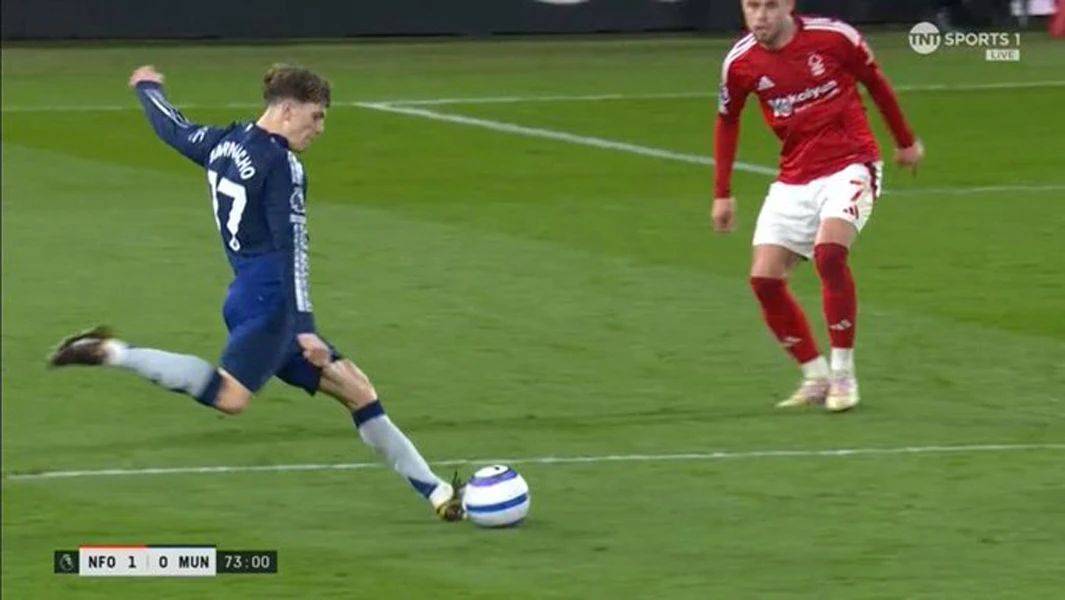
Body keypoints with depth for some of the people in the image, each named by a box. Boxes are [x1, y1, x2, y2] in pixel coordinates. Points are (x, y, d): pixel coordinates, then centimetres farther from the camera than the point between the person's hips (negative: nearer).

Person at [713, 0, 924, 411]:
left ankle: (843, 374, -15)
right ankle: (816, 378, 10)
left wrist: (905, 141, 16)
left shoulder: (832, 37, -13)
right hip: (794, 180, 4)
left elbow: (875, 83, 5)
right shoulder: (740, 63, -4)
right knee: (764, 279, -7)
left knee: (829, 252, -28)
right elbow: (727, 121, 14)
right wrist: (722, 194, 12)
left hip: (850, 166, -4)